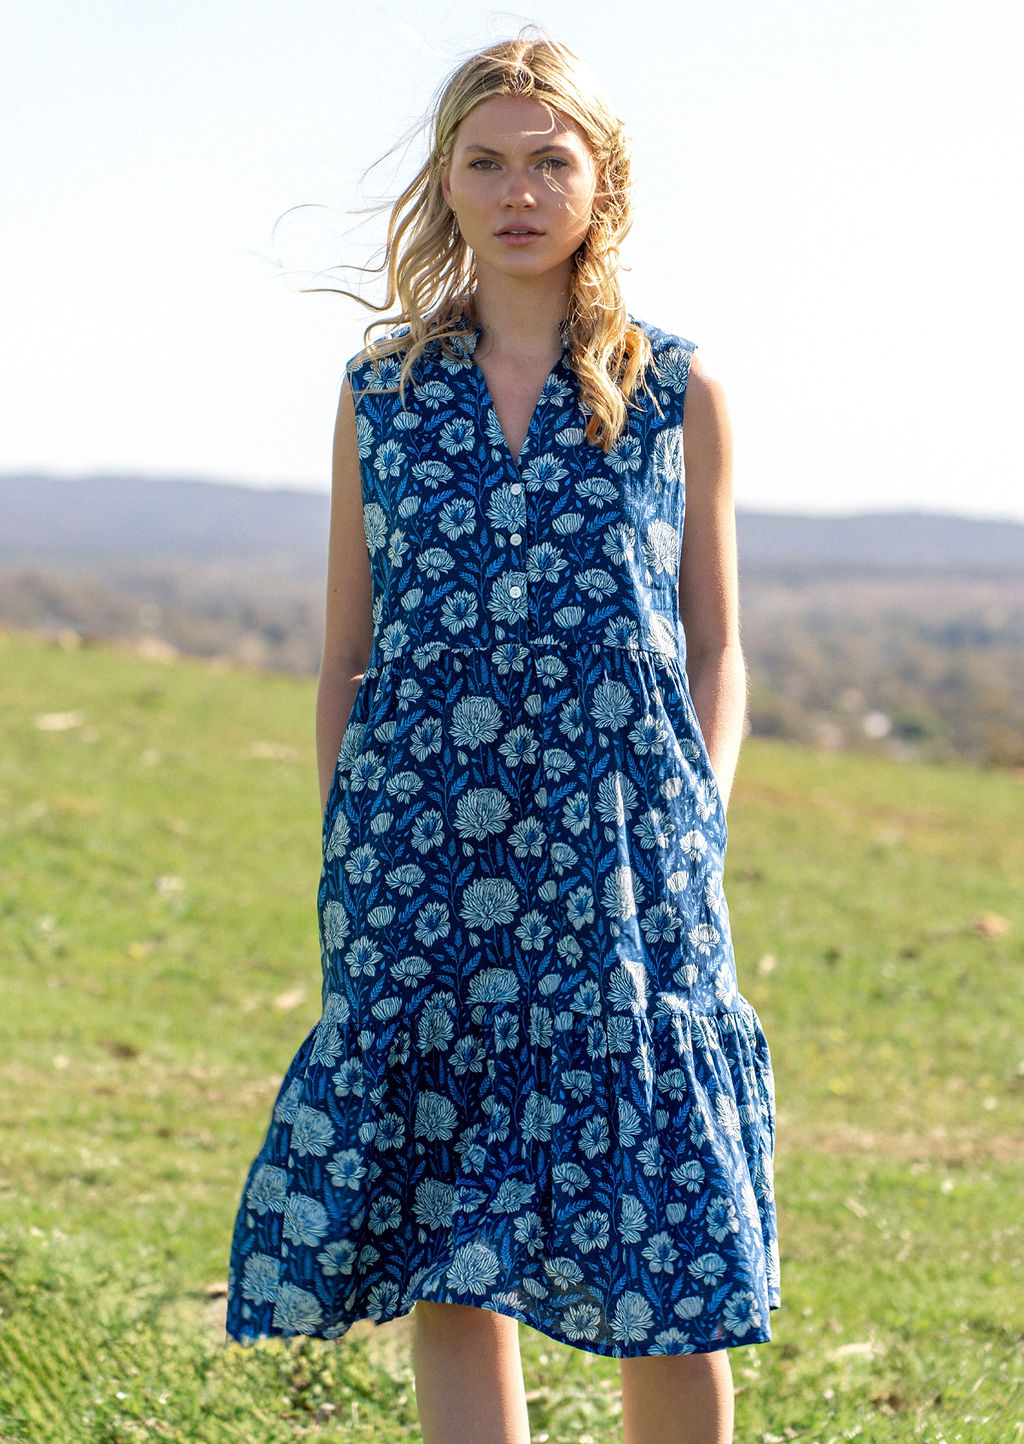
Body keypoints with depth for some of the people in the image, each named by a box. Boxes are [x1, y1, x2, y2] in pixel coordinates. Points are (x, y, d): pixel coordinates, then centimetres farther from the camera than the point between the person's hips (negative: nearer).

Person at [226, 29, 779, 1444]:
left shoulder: (677, 397, 7)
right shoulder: (382, 396, 10)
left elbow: (717, 651, 10)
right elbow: (347, 654, 13)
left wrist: (698, 830, -3)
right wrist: (345, 853, 5)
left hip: (626, 875, -1)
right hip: (419, 881, 1)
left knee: (669, 1282, -1)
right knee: (452, 1270, 2)